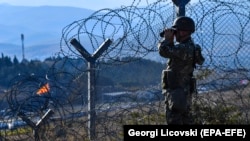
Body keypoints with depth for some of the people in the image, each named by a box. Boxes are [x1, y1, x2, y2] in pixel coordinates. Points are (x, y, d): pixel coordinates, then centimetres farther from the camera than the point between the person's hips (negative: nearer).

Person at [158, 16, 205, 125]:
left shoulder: (184, 48, -21)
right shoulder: (189, 46, 11)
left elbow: (163, 51, -30)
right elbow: (171, 52, 21)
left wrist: (167, 39, -13)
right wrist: (170, 41, 6)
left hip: (176, 92, -10)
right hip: (185, 91, 10)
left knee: (174, 123, -8)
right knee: (185, 121, 16)